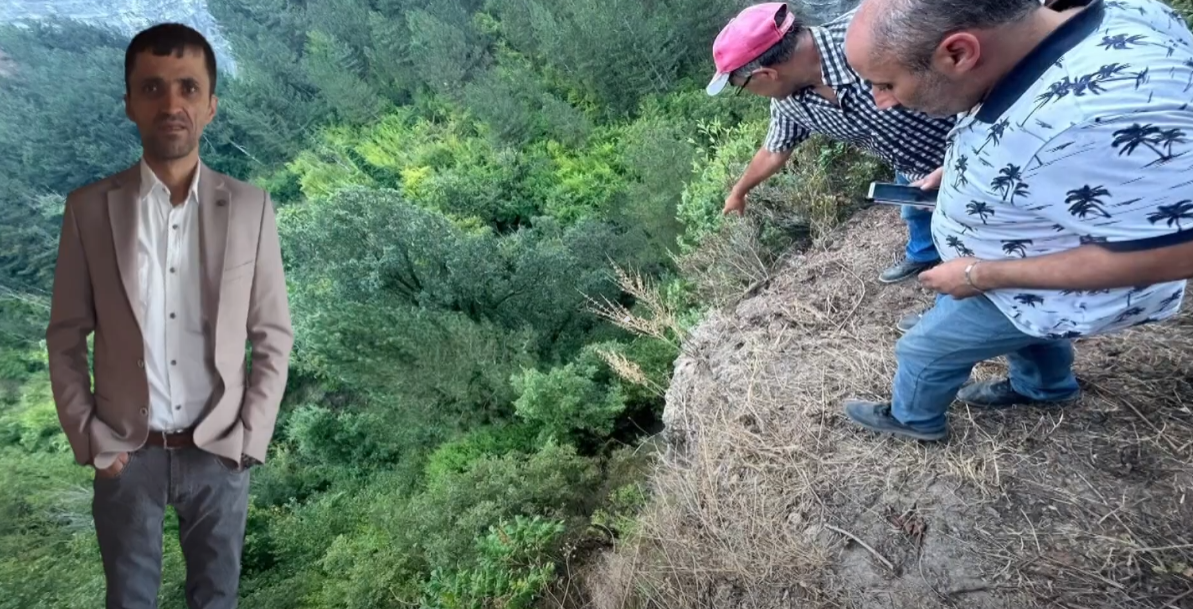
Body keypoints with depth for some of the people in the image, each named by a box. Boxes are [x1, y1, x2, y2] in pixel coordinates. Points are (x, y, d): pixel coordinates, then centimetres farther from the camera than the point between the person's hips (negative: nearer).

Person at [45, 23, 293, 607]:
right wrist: (88, 440, -4)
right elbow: (65, 338, 1)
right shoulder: (89, 208, -6)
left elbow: (274, 337, -4)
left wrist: (249, 439, -7)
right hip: (125, 453, 1)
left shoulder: (250, 208, -7)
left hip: (219, 451, 0)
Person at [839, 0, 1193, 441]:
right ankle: (1045, 387, 61)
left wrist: (981, 275, -27)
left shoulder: (1095, 120, -45)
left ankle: (913, 418, 41)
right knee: (1025, 329, 33)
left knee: (925, 351, 13)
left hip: (1058, 288, -7)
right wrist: (958, 176, -4)